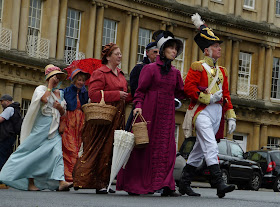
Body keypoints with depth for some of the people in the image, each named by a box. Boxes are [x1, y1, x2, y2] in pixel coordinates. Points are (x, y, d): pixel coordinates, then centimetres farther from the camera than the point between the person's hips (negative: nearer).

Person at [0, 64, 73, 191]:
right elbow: (44, 99, -21)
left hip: (54, 130, 5)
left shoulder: (60, 93, 18)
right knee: (34, 152, -2)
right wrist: (50, 86, -10)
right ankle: (30, 183, 6)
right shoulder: (41, 89, 3)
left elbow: (63, 113, 21)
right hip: (42, 127, -4)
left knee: (57, 152, -13)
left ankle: (60, 182, -25)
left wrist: (60, 107, -1)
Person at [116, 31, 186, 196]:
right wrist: (138, 106, -17)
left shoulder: (175, 73, 14)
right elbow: (140, 90, -2)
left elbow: (181, 93, 13)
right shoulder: (150, 68, 0)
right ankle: (134, 184, 9)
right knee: (144, 147, -1)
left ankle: (166, 186, -5)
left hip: (167, 115, 5)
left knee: (166, 148, -3)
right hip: (150, 113, -4)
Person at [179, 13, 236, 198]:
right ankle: (220, 185, -23)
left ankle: (184, 184, 17)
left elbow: (226, 95, 18)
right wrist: (208, 98, -17)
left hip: (217, 113, 7)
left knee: (200, 149, 10)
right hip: (203, 112, -7)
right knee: (211, 147, -17)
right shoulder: (198, 67, -1)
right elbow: (189, 87, -12)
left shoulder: (222, 71, 19)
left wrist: (231, 117, 11)